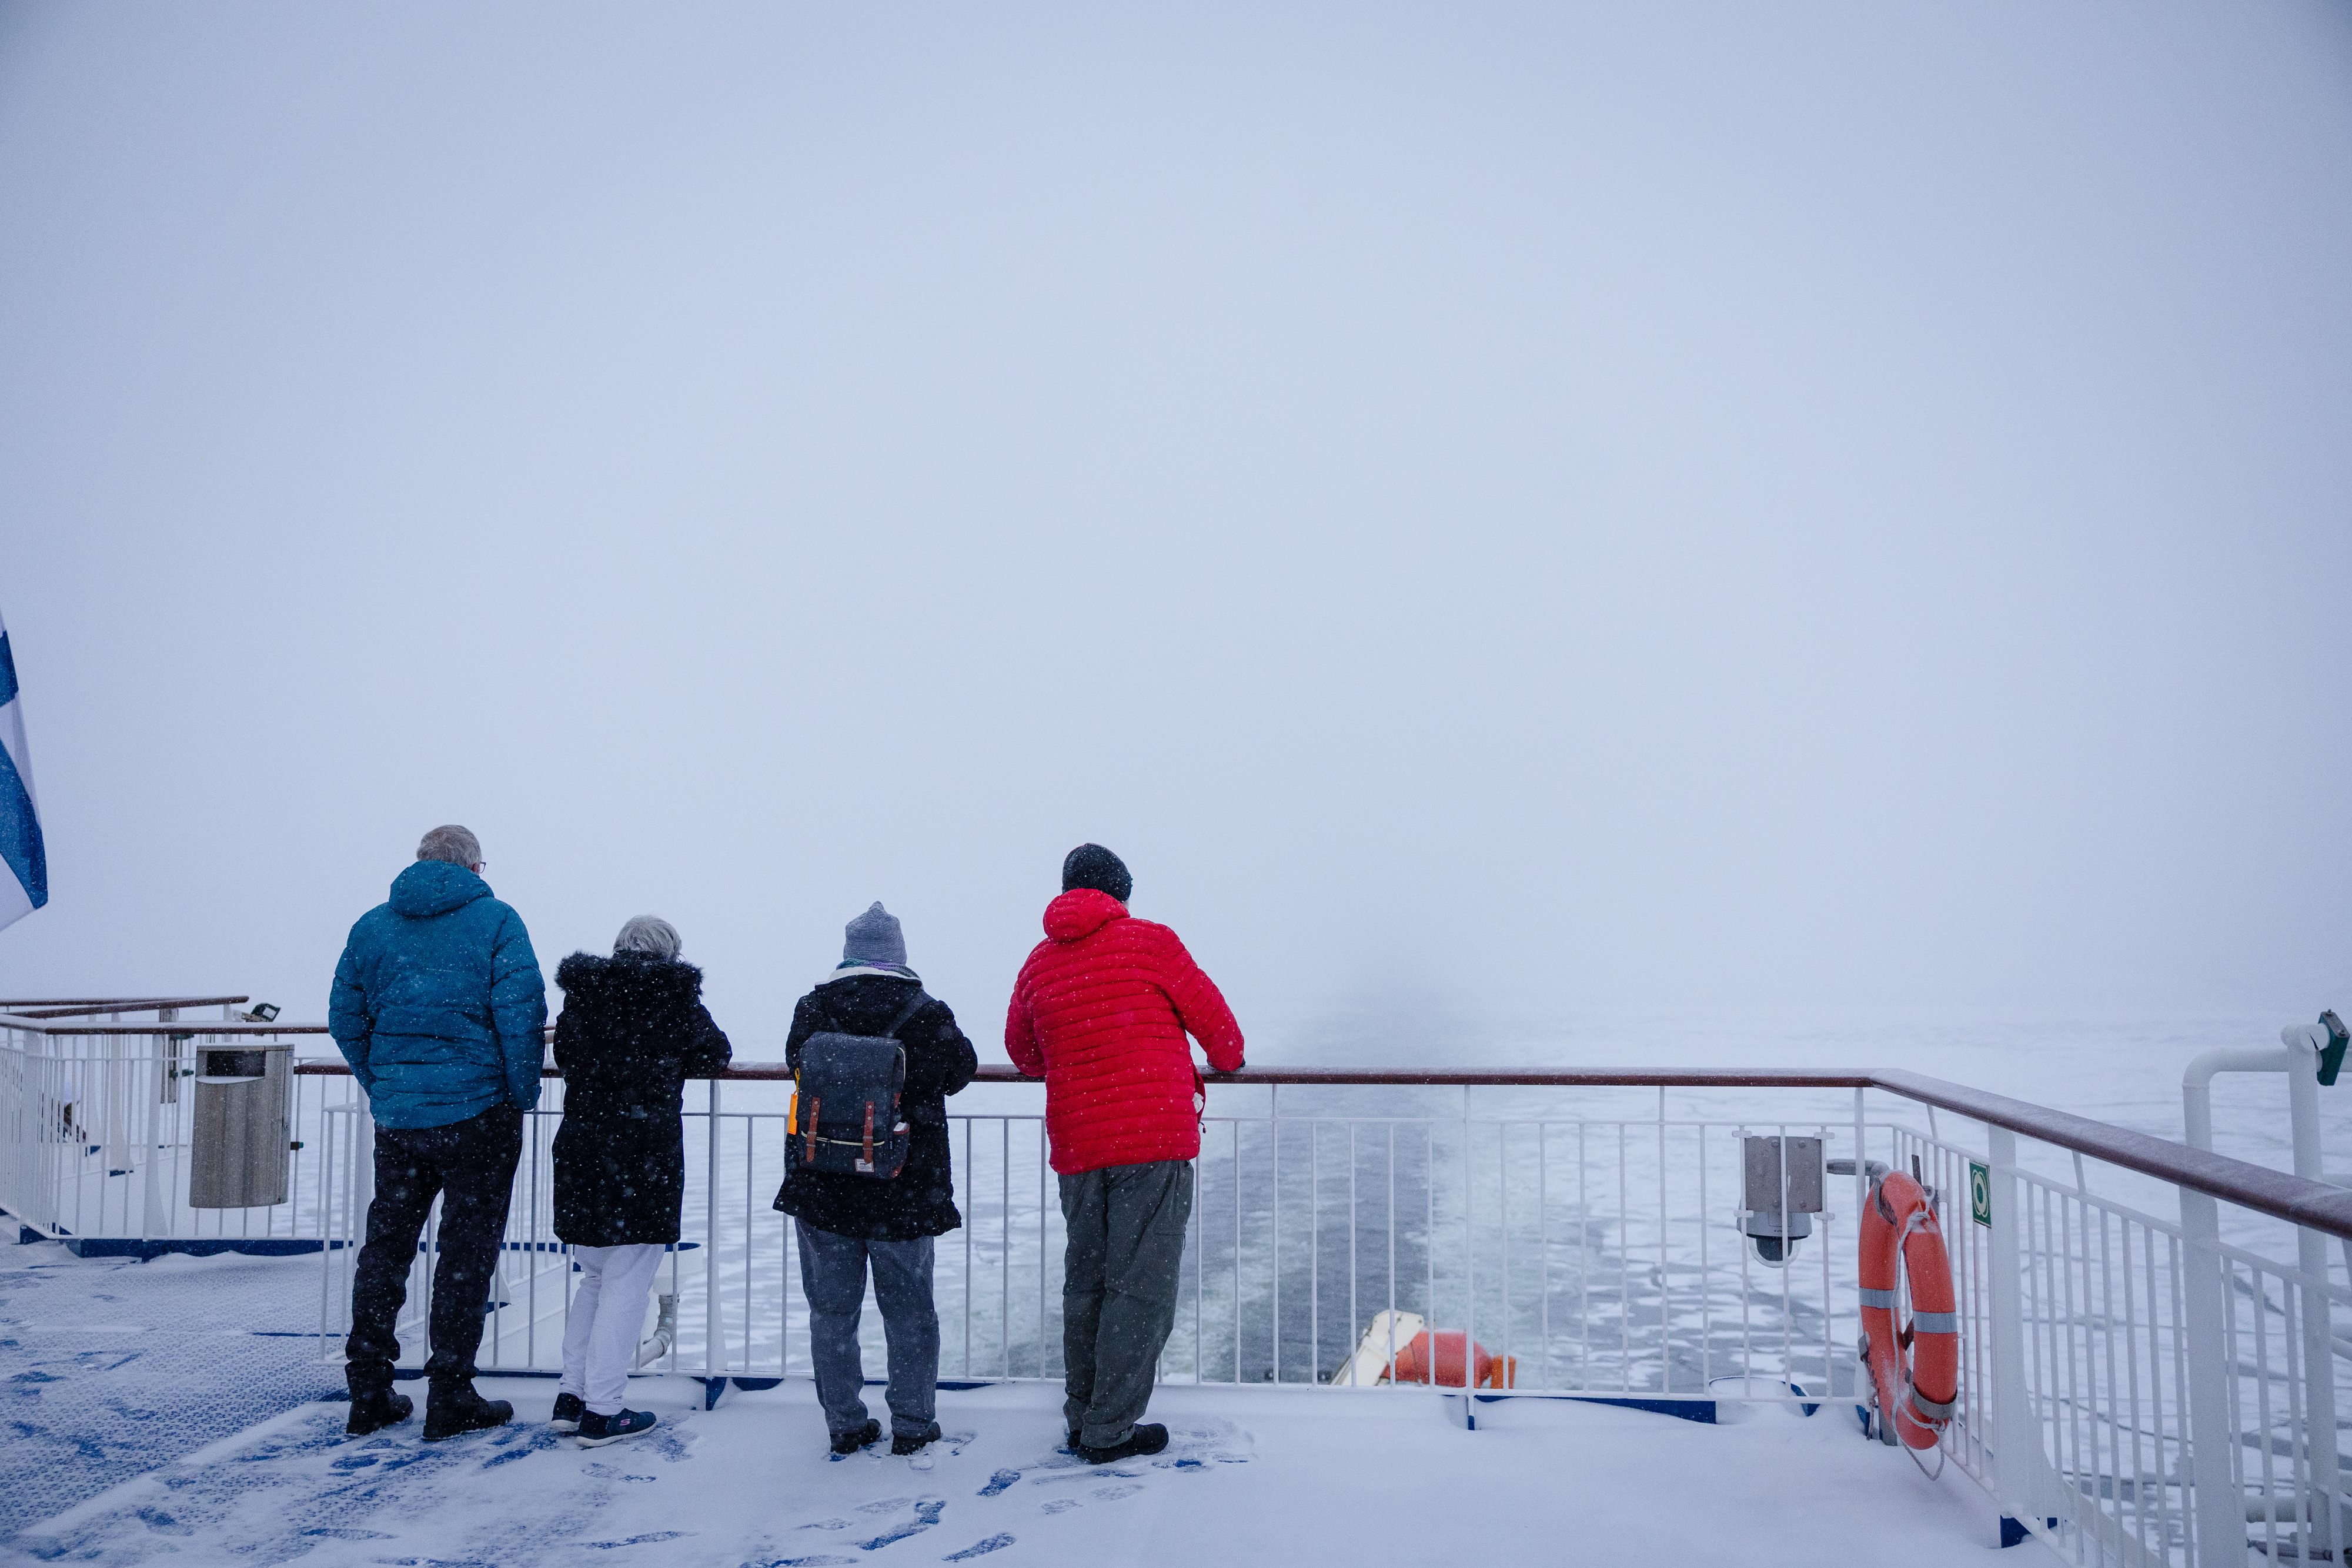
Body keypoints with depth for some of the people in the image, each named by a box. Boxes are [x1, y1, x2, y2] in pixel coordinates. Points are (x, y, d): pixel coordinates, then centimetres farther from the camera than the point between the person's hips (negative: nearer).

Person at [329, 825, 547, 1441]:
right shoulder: (495, 921, -5)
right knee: (468, 1249, 4)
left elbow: (344, 1020, 10)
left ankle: (368, 1393, 21)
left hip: (395, 1114, 4)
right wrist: (524, 1095, -2)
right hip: (478, 1110, -4)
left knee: (386, 1244, 15)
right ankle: (450, 1398, 8)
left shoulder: (372, 925, 9)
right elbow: (522, 1014, -13)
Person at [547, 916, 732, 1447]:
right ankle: (602, 1412, 7)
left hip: (581, 1149, 5)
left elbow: (565, 1056, 17)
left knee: (594, 1277, 20)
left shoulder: (580, 994, 5)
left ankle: (570, 1397, 23)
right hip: (646, 1155, -5)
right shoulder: (676, 996, -6)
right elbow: (715, 1055, 7)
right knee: (626, 1285, 4)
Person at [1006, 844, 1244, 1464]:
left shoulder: (1040, 962, 11)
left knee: (1084, 1281, 16)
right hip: (1156, 1137, -5)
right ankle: (1109, 1431, 4)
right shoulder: (1149, 941, -3)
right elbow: (1212, 1017, 5)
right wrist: (1229, 1059, 27)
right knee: (1141, 1285, 1)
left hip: (1076, 1145, 6)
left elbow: (1021, 1048, 26)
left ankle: (1081, 1420, 24)